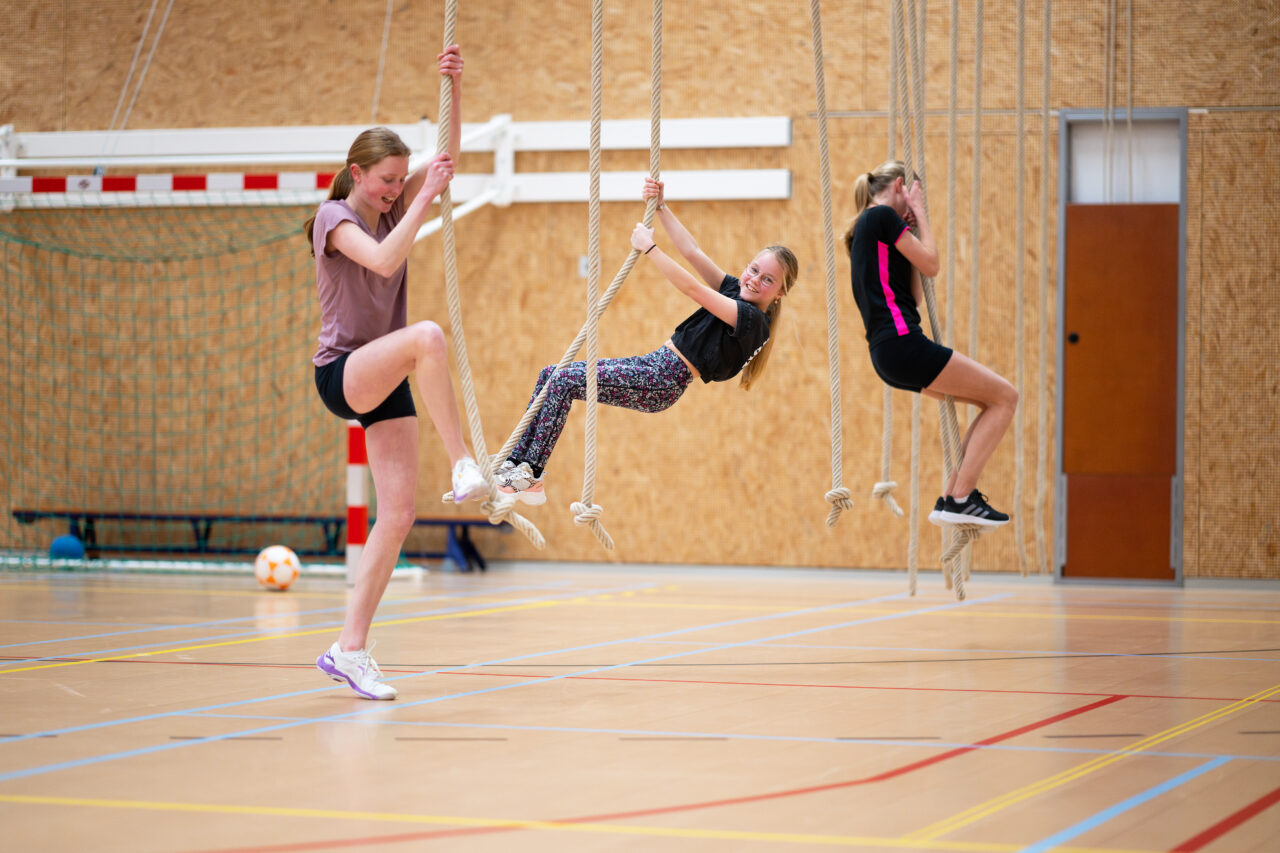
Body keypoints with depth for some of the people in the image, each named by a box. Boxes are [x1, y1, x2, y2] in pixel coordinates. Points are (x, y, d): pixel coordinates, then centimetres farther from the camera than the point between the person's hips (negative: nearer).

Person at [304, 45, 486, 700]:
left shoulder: (391, 211, 13)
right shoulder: (335, 216, -6)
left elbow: (446, 158, 4)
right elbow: (383, 260, -25)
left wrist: (454, 89, -8)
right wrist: (428, 198, -22)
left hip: (387, 381, 7)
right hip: (342, 370, -7)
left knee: (398, 514, -3)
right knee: (426, 335, -37)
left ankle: (349, 648, 0)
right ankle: (464, 467, -37)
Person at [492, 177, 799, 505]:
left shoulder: (753, 321, -16)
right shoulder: (735, 291, 12)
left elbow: (691, 287, -19)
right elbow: (692, 252, 10)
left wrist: (648, 247, -12)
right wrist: (660, 207, 2)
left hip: (663, 382, -10)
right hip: (652, 365, 10)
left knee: (564, 382, -21)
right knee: (549, 374, 4)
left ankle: (530, 474, -18)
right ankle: (516, 462, 1)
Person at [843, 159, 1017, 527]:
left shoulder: (864, 229, 23)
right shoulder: (883, 215, -5)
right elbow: (930, 265, -7)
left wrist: (909, 227, 21)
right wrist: (919, 214, 4)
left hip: (888, 355, 10)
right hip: (902, 343, -10)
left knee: (993, 399, 17)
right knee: (1005, 397, -5)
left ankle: (952, 496, 8)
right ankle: (959, 498, -11)